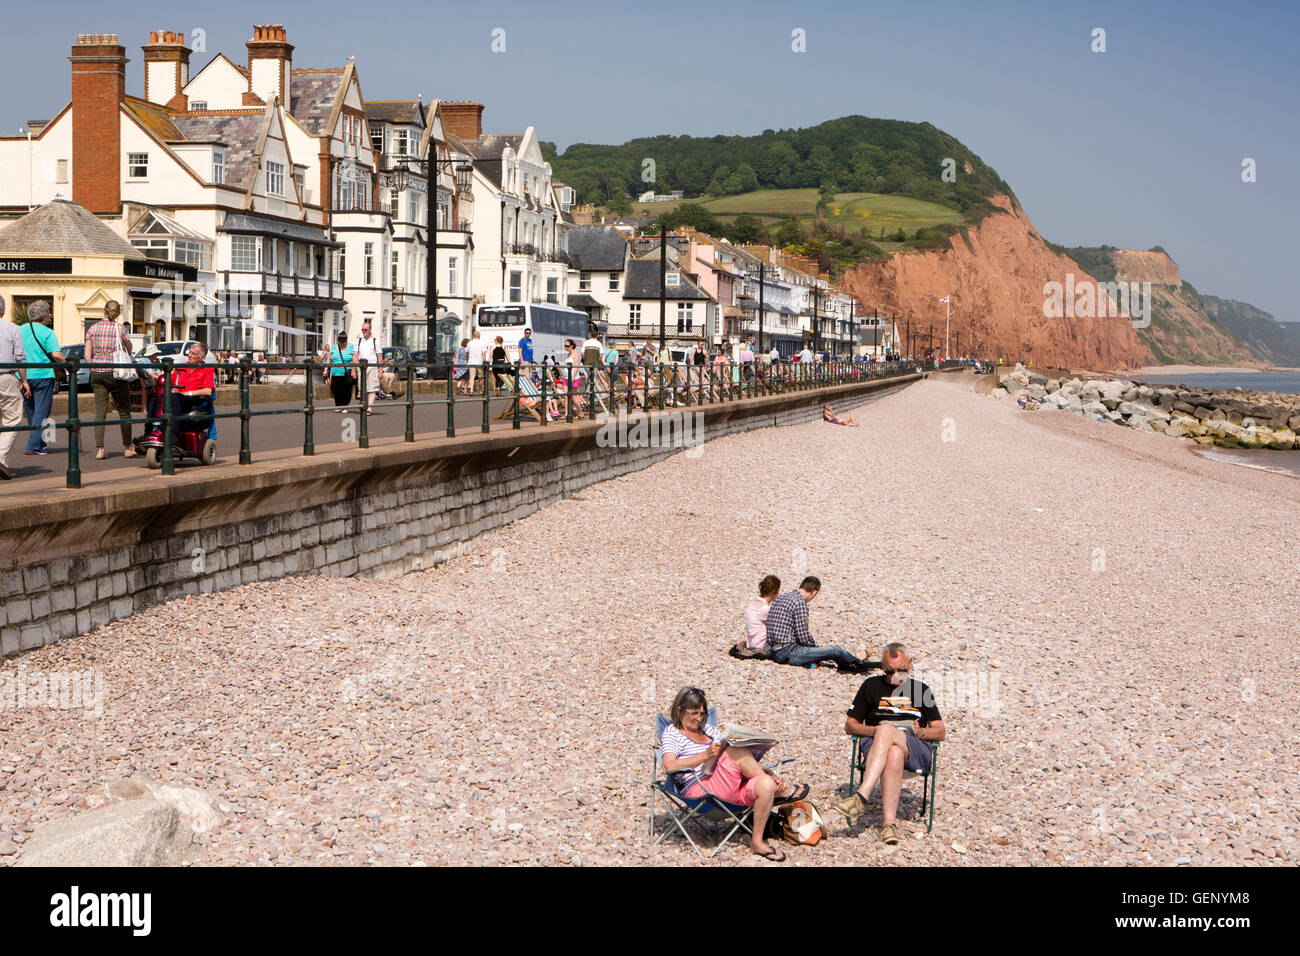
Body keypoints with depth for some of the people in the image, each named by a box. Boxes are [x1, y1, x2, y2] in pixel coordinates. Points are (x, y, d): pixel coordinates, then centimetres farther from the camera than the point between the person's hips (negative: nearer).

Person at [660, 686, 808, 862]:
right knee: (736, 750, -28)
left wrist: (768, 775, 6)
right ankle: (779, 790, -16)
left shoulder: (709, 729, 27)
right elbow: (668, 765, -15)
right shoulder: (672, 733, 7)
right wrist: (705, 755, -21)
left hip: (731, 788, 7)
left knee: (766, 784, -25)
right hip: (699, 790, -7)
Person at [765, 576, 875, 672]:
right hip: (788, 652, -10)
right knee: (836, 650, 0)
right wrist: (817, 646, 3)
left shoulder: (780, 598, 13)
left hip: (773, 651, 10)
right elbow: (804, 638, -15)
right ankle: (858, 665, 22)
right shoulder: (800, 603, -16)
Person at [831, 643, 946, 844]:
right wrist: (874, 730, -3)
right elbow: (850, 725, 18)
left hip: (915, 748, 0)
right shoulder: (872, 686, 22)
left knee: (887, 731, -37)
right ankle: (889, 821, -51)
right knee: (894, 754, -40)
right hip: (875, 744, 0)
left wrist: (921, 732, -5)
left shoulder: (921, 690, 23)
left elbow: (940, 732, 17)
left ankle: (862, 796, -47)